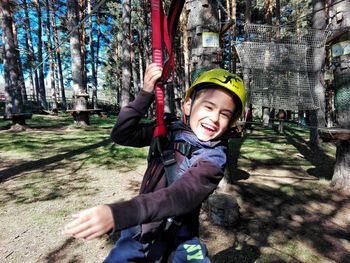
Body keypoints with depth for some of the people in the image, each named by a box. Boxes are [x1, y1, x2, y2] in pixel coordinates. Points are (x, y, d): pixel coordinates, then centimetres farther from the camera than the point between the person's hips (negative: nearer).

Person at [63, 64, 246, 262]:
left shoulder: (214, 158, -17)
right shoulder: (168, 132, -6)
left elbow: (180, 196, -32)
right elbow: (121, 135, -8)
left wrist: (117, 213, -43)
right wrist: (146, 94, -20)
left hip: (178, 241, -2)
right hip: (139, 231, 3)